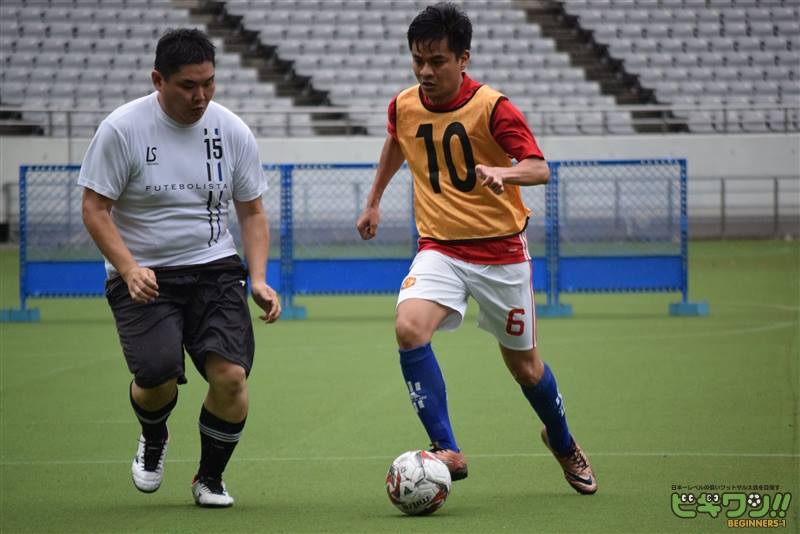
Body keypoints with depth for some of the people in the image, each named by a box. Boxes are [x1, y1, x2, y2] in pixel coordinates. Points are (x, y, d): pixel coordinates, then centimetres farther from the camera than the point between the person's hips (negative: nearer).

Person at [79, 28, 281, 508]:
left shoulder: (232, 131, 2)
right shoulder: (123, 128, -8)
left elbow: (252, 213, 11)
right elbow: (95, 208, -6)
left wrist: (259, 279, -4)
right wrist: (129, 269, -20)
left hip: (216, 270, 3)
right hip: (143, 278, -2)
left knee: (231, 375, -18)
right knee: (158, 374, -24)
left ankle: (210, 478, 10)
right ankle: (154, 440, 15)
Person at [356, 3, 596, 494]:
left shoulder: (492, 107, -16)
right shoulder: (404, 107, -1)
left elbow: (540, 168, -24)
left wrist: (502, 173, -45)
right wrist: (374, 201, 30)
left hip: (501, 251, -3)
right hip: (440, 248, 3)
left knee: (524, 363, 10)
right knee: (409, 329, -27)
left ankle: (563, 444, 41)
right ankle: (447, 450, -23)